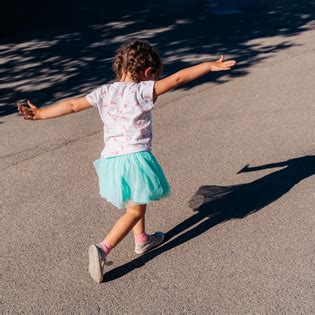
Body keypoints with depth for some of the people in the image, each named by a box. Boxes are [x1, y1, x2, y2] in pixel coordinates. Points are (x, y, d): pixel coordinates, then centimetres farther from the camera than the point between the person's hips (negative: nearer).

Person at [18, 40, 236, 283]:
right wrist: (209, 66, -6)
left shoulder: (104, 92, 7)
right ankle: (103, 249, -6)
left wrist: (40, 113, 14)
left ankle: (142, 240, 43)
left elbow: (72, 105, 6)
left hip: (111, 160, 6)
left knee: (134, 204, 27)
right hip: (136, 158, -6)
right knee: (135, 210, 6)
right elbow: (177, 79, -9)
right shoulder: (143, 90, -5)